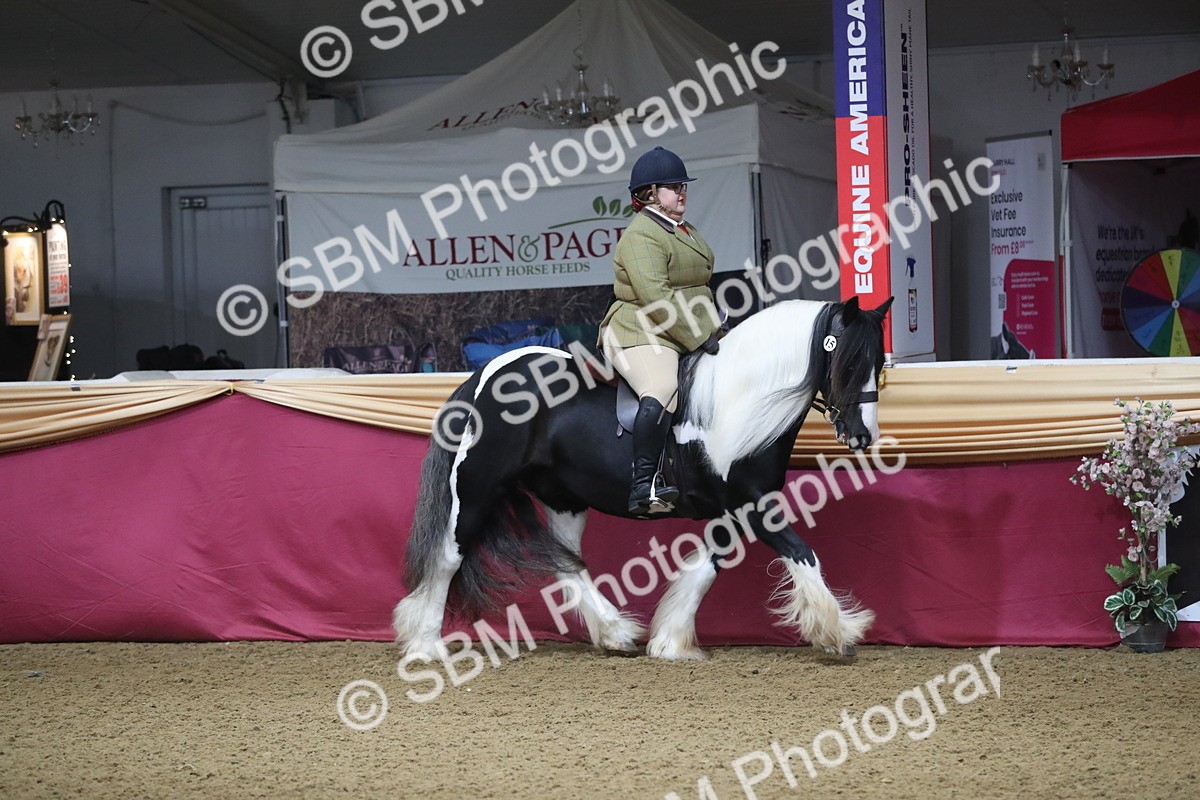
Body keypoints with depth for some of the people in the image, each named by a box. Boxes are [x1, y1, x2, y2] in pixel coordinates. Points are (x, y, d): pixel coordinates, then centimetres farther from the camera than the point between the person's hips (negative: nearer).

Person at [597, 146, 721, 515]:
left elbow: (698, 289, 33)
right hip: (640, 336, -11)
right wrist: (699, 337, -22)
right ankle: (644, 486, -43)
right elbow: (654, 298, -24)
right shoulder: (642, 236, -13)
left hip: (685, 336, 11)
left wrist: (712, 330, 17)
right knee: (662, 392, -36)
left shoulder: (685, 232, 21)